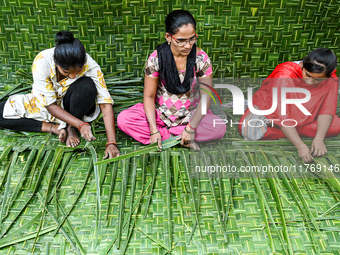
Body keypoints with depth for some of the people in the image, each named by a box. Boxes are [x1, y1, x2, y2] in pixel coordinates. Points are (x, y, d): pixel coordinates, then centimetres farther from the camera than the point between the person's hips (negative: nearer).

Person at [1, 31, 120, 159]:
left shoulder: (90, 65, -29)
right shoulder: (41, 62, -29)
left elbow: (105, 103, -31)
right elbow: (50, 104, -24)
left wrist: (111, 143, -39)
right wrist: (80, 124, -37)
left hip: (74, 106, -1)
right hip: (45, 103, 1)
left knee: (87, 85, -34)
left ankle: (70, 128, -13)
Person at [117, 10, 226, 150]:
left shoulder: (201, 58, -14)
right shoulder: (156, 58, -15)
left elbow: (206, 96, -12)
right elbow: (149, 96, -11)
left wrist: (191, 128, -20)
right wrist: (153, 130, -21)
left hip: (191, 114, 0)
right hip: (160, 112, 0)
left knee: (220, 128, -25)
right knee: (123, 119, -22)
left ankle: (164, 132, -16)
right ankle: (177, 138, -20)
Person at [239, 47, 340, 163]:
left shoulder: (331, 80, -19)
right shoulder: (284, 77, -34)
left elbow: (327, 110, -19)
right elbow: (282, 117, -37)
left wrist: (319, 139, -36)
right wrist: (301, 146, -42)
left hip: (302, 114, 6)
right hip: (268, 108, -5)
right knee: (251, 132, -33)